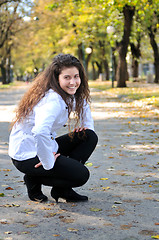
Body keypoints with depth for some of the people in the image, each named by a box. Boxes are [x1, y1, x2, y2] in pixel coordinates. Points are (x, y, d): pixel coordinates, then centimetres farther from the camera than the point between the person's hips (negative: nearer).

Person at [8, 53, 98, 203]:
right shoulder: (53, 100, -27)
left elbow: (82, 103, 27)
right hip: (27, 155, -10)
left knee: (90, 137, 2)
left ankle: (62, 190, 5)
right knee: (81, 175, -16)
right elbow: (40, 132, -43)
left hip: (43, 145, 10)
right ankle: (34, 180, 4)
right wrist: (48, 163, -30)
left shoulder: (68, 95, 3)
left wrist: (87, 126, 9)